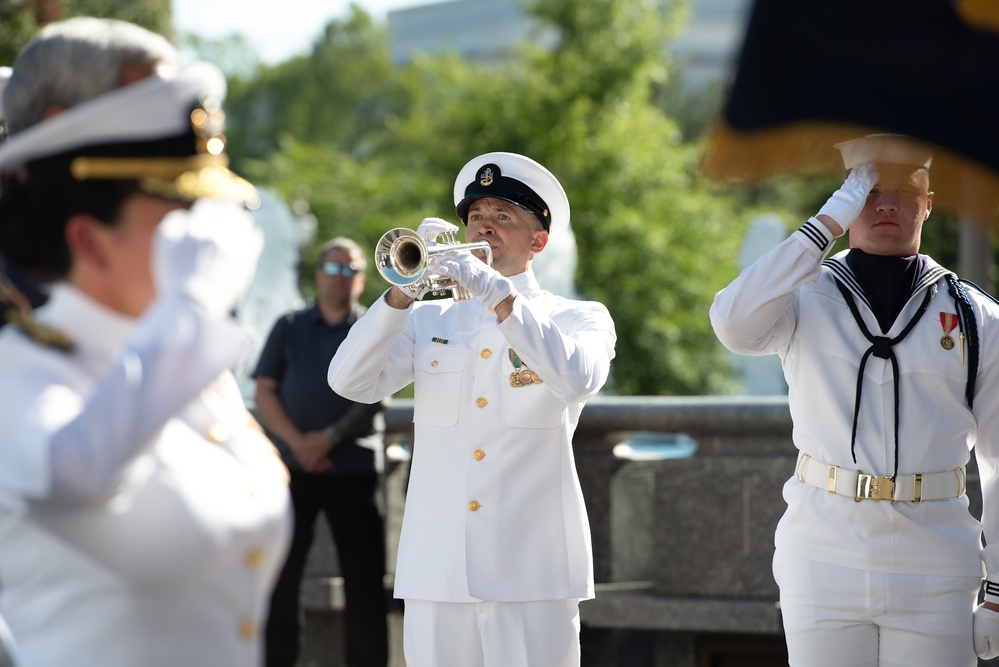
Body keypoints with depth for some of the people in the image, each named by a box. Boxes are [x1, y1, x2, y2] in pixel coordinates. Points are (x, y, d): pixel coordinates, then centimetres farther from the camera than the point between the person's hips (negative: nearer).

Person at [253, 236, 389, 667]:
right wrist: (298, 442, -10)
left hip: (355, 468, -1)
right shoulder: (289, 328, 13)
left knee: (364, 575, -2)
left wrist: (330, 437, -15)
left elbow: (374, 394, -2)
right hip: (293, 467, 1)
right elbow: (264, 393, 5)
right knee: (281, 574, 1)